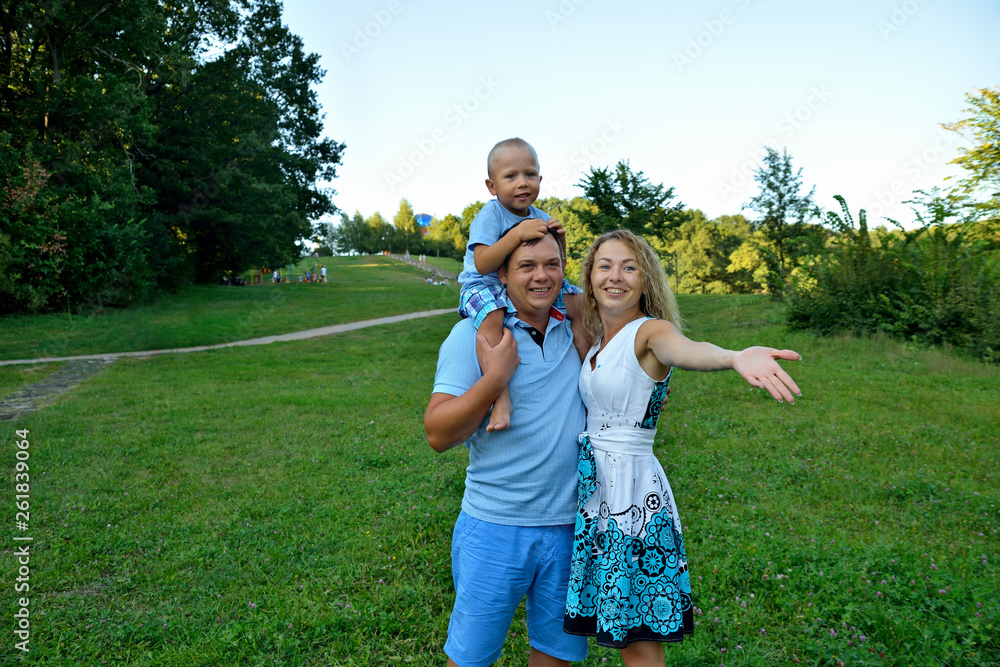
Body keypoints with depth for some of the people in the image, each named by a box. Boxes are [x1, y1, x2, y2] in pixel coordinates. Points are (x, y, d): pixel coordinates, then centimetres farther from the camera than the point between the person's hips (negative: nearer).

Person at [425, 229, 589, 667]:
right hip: (494, 526, -3)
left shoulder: (576, 329, 4)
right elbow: (437, 434, -13)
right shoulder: (473, 333, -8)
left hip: (571, 524, 4)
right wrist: (496, 377, -23)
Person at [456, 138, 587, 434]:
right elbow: (482, 265, -27)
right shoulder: (490, 214, -13)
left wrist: (558, 241, -14)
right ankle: (501, 396, -38)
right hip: (485, 286, -6)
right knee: (491, 313, -38)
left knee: (574, 299, -7)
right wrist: (518, 234, -32)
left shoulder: (541, 218, 5)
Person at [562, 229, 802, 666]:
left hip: (632, 487, -6)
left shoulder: (651, 331, -11)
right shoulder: (595, 340, 11)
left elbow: (687, 350, -33)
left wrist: (734, 357, -55)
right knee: (619, 627, 16)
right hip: (594, 488, 7)